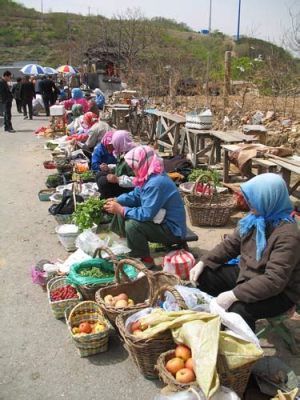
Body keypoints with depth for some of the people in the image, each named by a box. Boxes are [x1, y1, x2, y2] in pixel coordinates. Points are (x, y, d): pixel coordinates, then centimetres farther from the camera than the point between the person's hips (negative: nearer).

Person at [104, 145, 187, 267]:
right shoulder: (149, 177, 2)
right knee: (122, 213, 9)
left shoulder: (156, 183, -29)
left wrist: (121, 209, -22)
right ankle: (131, 250, 19)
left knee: (132, 225, -29)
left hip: (172, 230, -10)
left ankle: (145, 260, -7)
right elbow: (135, 196, 13)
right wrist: (116, 201, -4)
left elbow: (146, 214, -31)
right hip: (162, 221, 10)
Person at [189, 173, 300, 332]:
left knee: (238, 309, -33)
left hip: (278, 293, -8)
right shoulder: (255, 218, -5)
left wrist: (233, 295, -36)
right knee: (205, 276, 2)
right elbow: (230, 244, 6)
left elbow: (274, 281, -34)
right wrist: (203, 262, -5)